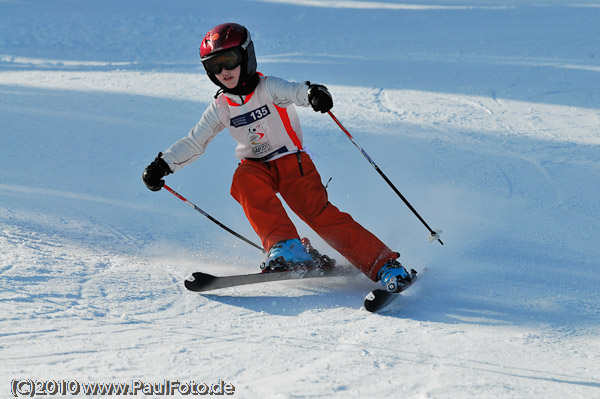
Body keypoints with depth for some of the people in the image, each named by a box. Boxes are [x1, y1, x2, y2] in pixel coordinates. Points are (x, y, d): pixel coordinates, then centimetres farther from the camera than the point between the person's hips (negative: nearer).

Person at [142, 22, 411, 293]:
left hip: (291, 161, -4)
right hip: (256, 167, 4)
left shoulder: (267, 88, -12)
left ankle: (384, 264, -23)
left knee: (319, 213, -22)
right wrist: (163, 165, -4)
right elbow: (194, 142, 8)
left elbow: (295, 91, -33)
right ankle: (287, 248, -37)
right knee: (244, 180, -32)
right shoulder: (220, 108, 2)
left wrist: (314, 93, -57)